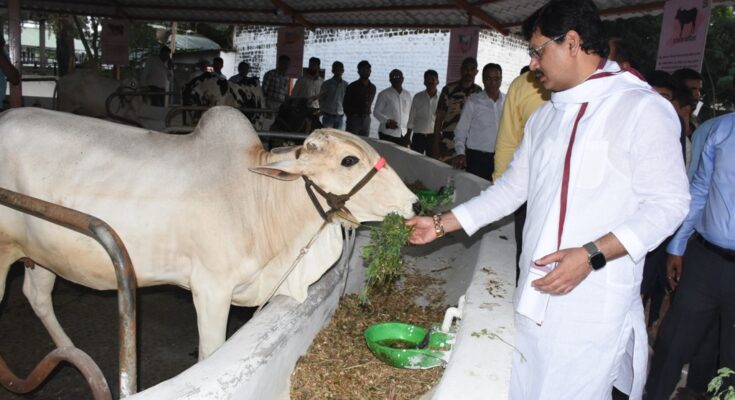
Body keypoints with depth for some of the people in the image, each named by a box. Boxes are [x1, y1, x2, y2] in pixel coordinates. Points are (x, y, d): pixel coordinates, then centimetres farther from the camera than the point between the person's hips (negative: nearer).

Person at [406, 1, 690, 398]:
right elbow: (511, 188, 17)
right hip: (535, 294, 6)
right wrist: (440, 224, 12)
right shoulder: (544, 117, 13)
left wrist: (592, 255, -21)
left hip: (595, 305, -6)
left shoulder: (642, 108, -9)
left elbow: (668, 203, -11)